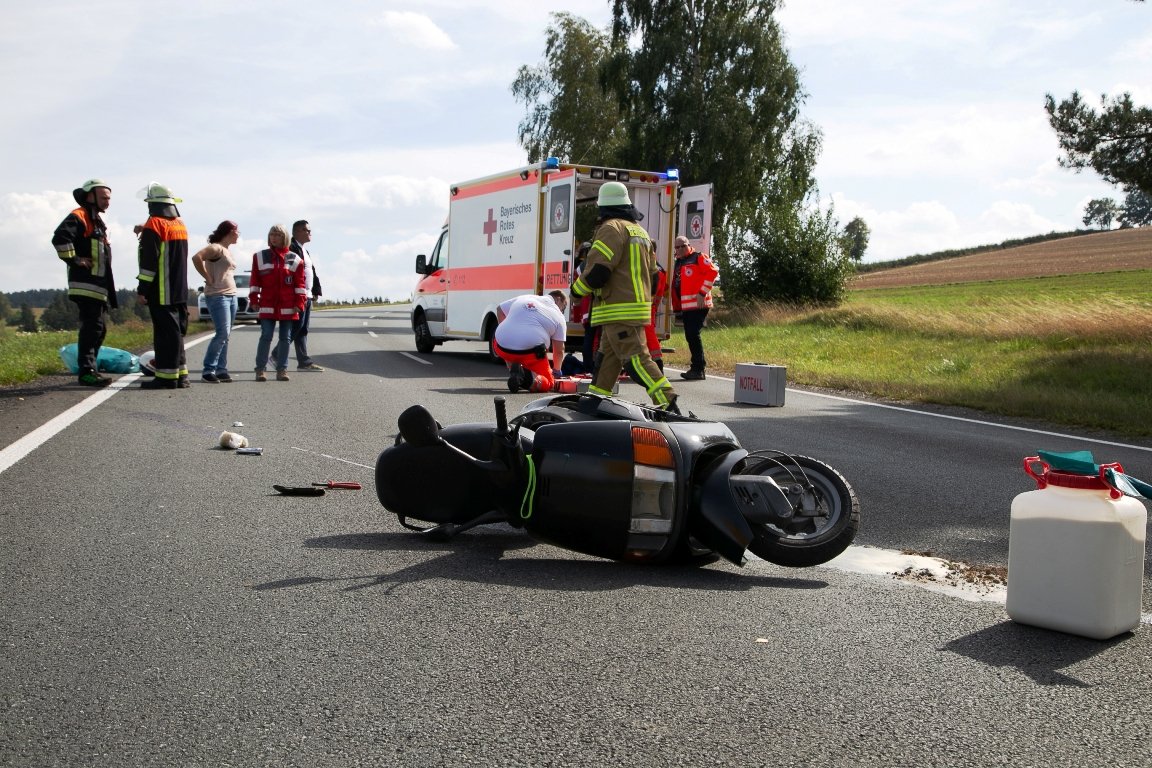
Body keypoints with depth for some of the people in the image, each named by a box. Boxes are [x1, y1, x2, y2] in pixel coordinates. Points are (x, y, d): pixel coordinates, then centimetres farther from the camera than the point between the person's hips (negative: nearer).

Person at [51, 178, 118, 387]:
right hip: (86, 285, -10)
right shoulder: (79, 217, -8)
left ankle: (89, 369, 20)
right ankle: (86, 372, -11)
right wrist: (74, 260, -19)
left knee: (99, 328, 13)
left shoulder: (97, 221, 23)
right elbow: (60, 238, -26)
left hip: (99, 285, 10)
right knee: (92, 327, -13)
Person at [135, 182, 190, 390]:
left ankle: (167, 377, -6)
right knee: (176, 330, 12)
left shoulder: (155, 224, -10)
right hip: (180, 290, 8)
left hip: (162, 292, -8)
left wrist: (142, 288, -14)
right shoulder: (180, 224, 15)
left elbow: (149, 260, -15)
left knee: (166, 331, -7)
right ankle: (180, 375, 15)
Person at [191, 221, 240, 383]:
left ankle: (221, 369, 8)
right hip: (217, 295, -9)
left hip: (231, 295, 9)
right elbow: (197, 258, -24)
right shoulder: (216, 248, -9)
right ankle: (208, 369, -10)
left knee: (226, 335, 6)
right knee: (223, 333, -14)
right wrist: (208, 278, -18)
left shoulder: (228, 251, 19)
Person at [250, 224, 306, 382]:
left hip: (288, 307, 1)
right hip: (267, 306, -1)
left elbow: (299, 283, 4)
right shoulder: (260, 257, 8)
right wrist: (254, 299, 1)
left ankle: (282, 370, 13)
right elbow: (255, 280, 7)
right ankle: (260, 369, 2)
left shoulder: (294, 259, 5)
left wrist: (299, 303, -3)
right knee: (266, 336, -5)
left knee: (285, 338, 5)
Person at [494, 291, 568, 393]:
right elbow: (559, 350, 14)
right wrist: (556, 370, 30)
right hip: (531, 351, -3)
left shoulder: (523, 298, 20)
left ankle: (513, 370, 10)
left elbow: (500, 309, 31)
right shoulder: (558, 316, 11)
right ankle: (529, 377, -18)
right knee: (548, 382, 14)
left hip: (502, 347, 3)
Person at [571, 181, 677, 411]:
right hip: (638, 306, 10)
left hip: (618, 310, -10)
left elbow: (597, 271, -19)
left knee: (636, 358, -13)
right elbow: (651, 273, 24)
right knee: (607, 357, 15)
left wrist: (578, 288, -2)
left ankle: (668, 405, -18)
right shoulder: (640, 231, 20)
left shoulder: (611, 228, -10)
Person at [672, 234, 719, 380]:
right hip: (685, 307, 8)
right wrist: (676, 307, 18)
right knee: (690, 336, 9)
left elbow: (713, 271, -14)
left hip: (698, 305, -8)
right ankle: (697, 367, 17)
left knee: (693, 335, -13)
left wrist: (702, 293, -18)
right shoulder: (678, 263, 22)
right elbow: (675, 285, 25)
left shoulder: (699, 257, -2)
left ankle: (698, 369, -10)